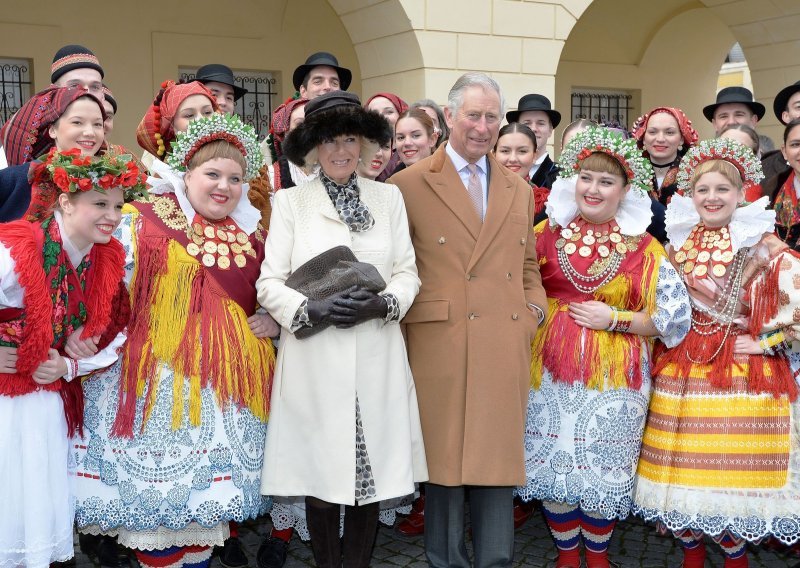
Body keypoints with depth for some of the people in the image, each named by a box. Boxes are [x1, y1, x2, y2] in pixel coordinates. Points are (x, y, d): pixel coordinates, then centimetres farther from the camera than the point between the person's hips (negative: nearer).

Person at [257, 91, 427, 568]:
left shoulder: (389, 197, 10)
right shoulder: (290, 202, 4)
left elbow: (408, 273, 7)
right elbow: (269, 283, -1)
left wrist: (382, 304, -12)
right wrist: (312, 309, -18)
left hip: (377, 356, 2)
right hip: (314, 357, -1)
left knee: (372, 472, 5)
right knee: (321, 472, 5)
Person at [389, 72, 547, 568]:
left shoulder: (518, 189, 16)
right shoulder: (410, 185, 2)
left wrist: (535, 306, 6)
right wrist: (406, 322, -6)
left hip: (506, 348, 4)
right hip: (440, 345, -3)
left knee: (498, 457, 7)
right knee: (446, 457, 4)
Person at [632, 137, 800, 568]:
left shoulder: (764, 246, -5)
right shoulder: (678, 245, 8)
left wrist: (763, 342, -10)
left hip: (746, 372, -3)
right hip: (682, 371, 4)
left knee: (737, 471, -1)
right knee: (685, 468, 7)